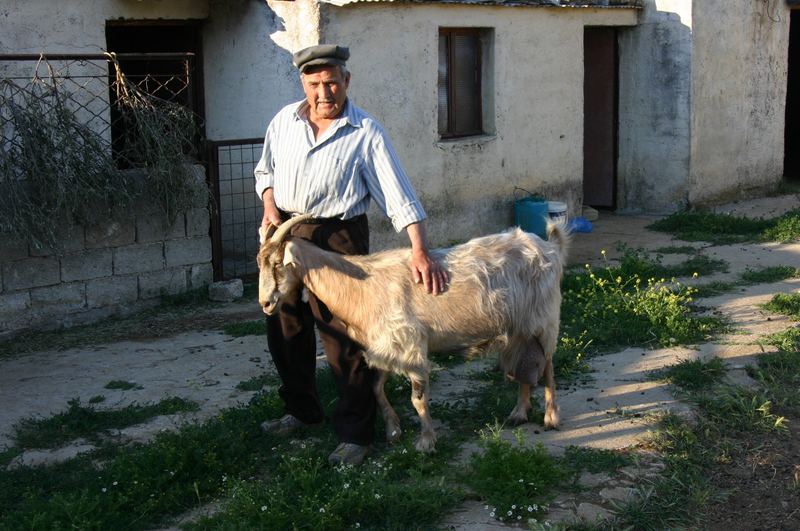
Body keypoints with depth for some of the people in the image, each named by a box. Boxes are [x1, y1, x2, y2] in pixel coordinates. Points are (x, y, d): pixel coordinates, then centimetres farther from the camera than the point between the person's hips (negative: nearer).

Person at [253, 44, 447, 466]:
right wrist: (270, 205, 0)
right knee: (285, 329, 16)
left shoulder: (365, 133, -8)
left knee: (344, 336, -5)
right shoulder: (285, 121, 5)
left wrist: (420, 251, -24)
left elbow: (398, 197, -14)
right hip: (285, 234, 5)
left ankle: (354, 433, 9)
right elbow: (265, 170, 20)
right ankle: (301, 409, 37)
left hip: (338, 237, -5)